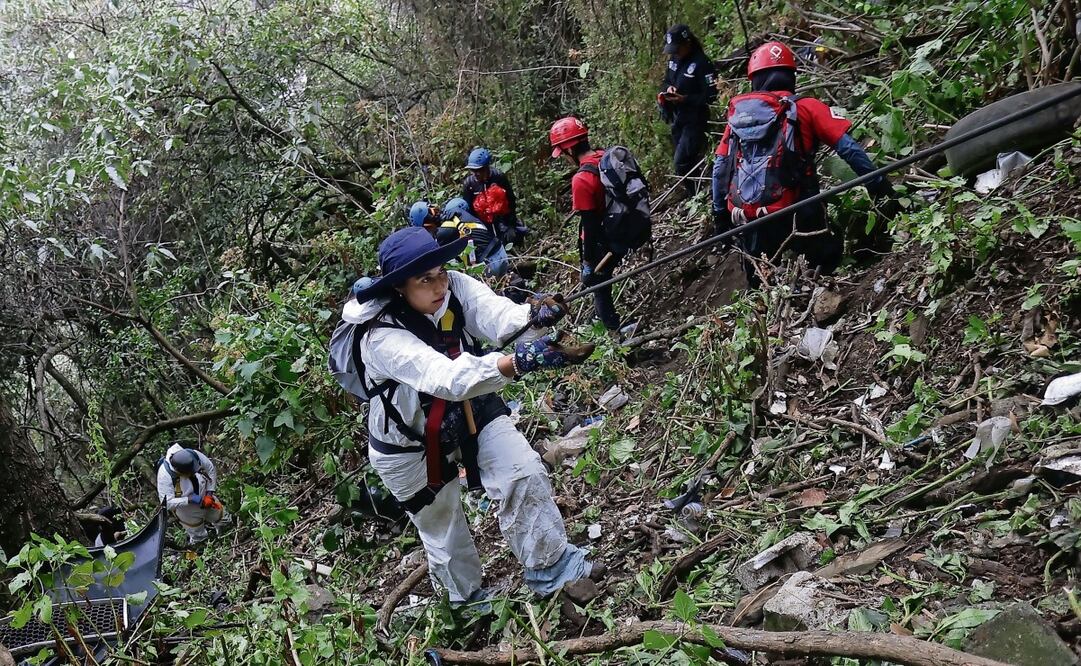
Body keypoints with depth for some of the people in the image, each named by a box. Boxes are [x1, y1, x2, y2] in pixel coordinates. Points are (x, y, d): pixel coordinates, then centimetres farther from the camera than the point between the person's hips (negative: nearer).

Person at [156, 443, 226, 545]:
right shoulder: (165, 475, -39)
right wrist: (190, 499, -39)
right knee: (198, 537, 21)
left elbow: (211, 469, -13)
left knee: (221, 520, 21)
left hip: (204, 497, 3)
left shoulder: (194, 455, -31)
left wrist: (209, 493, -17)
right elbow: (167, 503, -36)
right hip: (185, 507, -3)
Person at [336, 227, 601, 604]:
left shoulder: (456, 286, -21)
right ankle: (468, 598, 42)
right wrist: (517, 362, -68)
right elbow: (447, 379, -52)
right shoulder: (381, 337, -36)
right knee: (442, 527, 16)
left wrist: (532, 314, -64)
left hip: (470, 411, 4)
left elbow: (496, 314, -40)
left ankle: (551, 567, 4)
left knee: (524, 472, -14)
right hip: (409, 444, -3)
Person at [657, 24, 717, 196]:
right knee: (679, 160, 14)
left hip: (694, 119, -8)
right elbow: (665, 81, 18)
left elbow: (711, 96, -20)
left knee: (681, 161, -16)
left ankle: (696, 196, -3)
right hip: (676, 117, 8)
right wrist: (668, 88, -6)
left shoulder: (702, 64, -19)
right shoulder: (674, 59, 4)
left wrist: (685, 99, -28)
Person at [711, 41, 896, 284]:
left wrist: (720, 214, 20)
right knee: (830, 256, 16)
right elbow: (848, 148, -4)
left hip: (746, 220, 4)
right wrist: (878, 185, 4)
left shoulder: (737, 112, 11)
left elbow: (720, 169, 12)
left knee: (760, 283, 20)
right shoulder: (805, 108, 1)